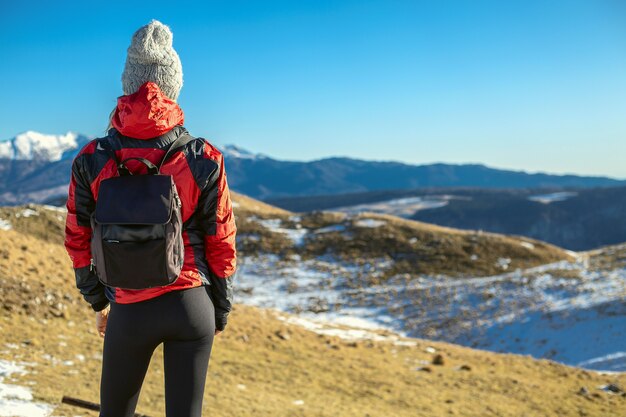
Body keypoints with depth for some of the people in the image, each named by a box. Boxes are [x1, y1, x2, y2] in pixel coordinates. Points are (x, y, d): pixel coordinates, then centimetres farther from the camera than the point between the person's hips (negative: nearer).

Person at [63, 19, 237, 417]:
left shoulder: (91, 159, -5)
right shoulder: (204, 158, -7)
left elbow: (77, 240, 3)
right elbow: (222, 245, -2)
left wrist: (97, 300, 18)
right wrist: (221, 311, 11)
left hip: (129, 310, 0)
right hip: (192, 307, 0)